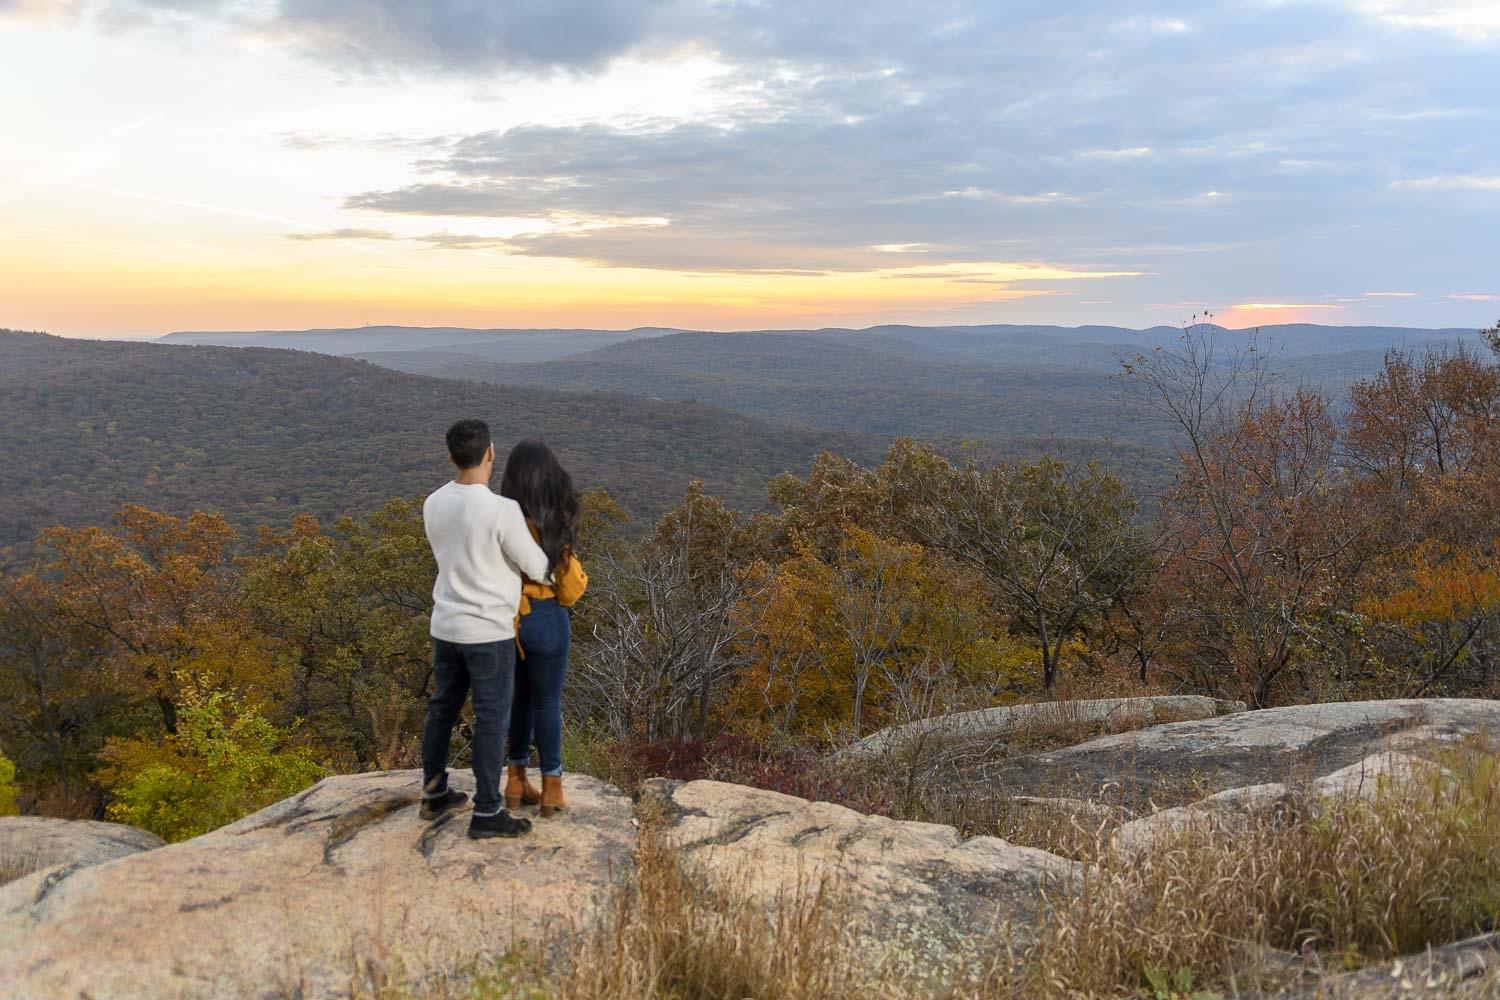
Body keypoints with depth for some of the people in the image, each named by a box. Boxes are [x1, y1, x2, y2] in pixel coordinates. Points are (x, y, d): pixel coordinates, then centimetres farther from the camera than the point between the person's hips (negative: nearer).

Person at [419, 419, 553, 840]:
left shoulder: (433, 504, 0)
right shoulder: (502, 510, -23)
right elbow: (536, 567, -12)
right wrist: (549, 563, 12)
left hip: (445, 627, 7)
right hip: (489, 633, -7)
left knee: (442, 709, 19)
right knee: (491, 720, 3)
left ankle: (434, 793, 32)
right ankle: (487, 812, 10)